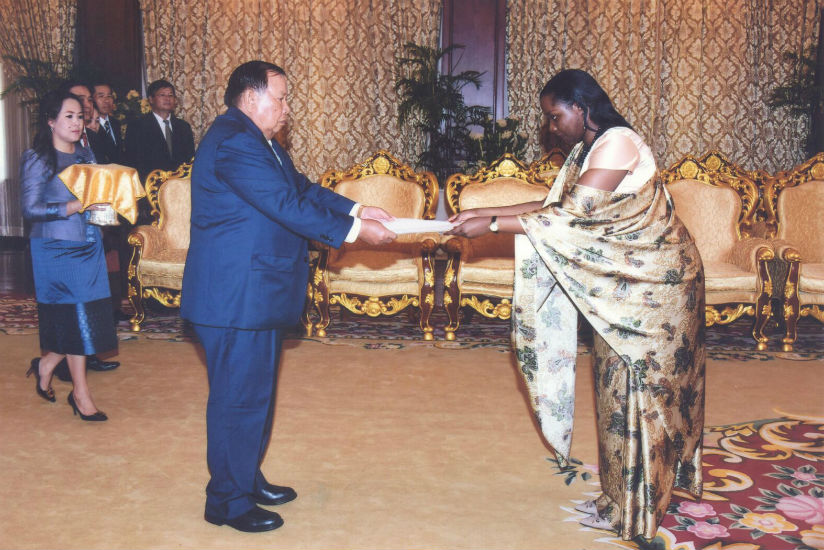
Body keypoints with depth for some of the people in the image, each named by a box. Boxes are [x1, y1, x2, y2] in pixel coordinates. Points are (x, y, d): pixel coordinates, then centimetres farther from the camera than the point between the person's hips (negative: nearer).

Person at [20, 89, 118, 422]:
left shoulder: (86, 156, 12)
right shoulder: (36, 159, -7)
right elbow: (31, 209, -14)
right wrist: (76, 206, -22)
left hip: (89, 247, 6)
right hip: (57, 249, -6)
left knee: (86, 317, 5)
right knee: (76, 318, -2)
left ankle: (46, 365, 29)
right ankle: (80, 392, 12)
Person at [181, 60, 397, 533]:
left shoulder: (257, 139, 15)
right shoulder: (233, 143, -20)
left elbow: (302, 188, 14)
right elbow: (288, 206, -24)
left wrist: (355, 208, 3)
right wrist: (354, 230, -19)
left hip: (258, 292, 11)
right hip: (236, 296, -11)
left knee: (257, 391, 19)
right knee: (239, 396, -1)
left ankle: (247, 477, 34)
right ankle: (229, 500, 13)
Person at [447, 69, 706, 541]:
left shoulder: (617, 144, -22)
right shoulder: (591, 148, 8)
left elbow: (570, 218, -26)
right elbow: (558, 206, 7)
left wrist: (492, 225, -23)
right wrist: (488, 212, 1)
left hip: (654, 285, -9)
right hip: (628, 283, 9)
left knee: (637, 384, -1)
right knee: (624, 382, 15)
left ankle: (631, 507, 13)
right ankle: (626, 492, 29)